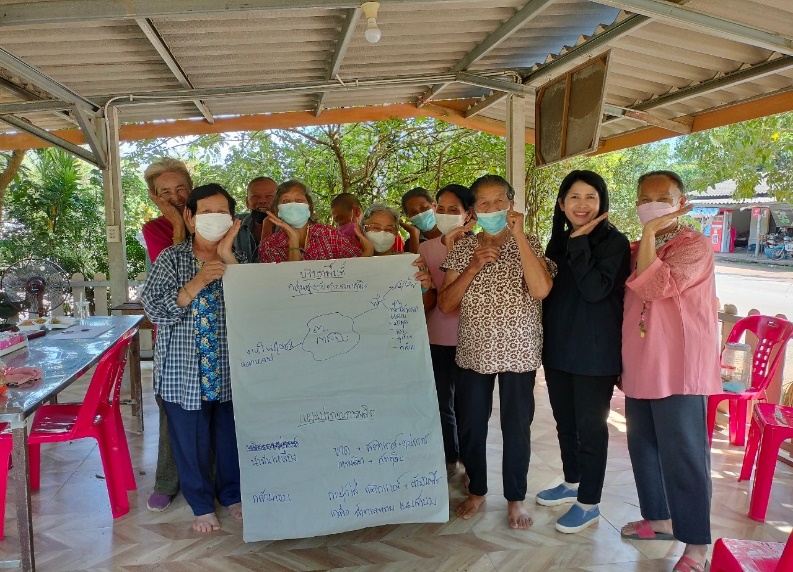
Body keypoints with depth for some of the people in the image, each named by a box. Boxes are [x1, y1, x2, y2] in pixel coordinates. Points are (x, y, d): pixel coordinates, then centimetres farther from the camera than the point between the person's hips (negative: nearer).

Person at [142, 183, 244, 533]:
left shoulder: (237, 260, 3)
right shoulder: (171, 259, -2)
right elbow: (155, 310, -11)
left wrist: (227, 256, -18)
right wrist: (196, 284, -23)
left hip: (230, 369, 2)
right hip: (184, 370, -1)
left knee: (231, 436, 13)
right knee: (191, 440, 8)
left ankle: (232, 495, 36)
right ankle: (202, 504, 29)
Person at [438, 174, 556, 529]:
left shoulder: (529, 244, -3)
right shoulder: (463, 249, 3)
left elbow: (541, 290, -21)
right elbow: (445, 304, -2)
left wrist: (518, 235, -19)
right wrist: (474, 266, -14)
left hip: (518, 351, -2)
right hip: (474, 351, 2)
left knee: (516, 426, 8)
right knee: (470, 425, 10)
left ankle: (515, 497, 27)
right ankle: (476, 490, 32)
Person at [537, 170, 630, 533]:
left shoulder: (614, 242, -10)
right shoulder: (558, 241, 9)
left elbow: (596, 290, -24)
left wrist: (580, 242, -21)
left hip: (594, 351, -7)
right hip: (558, 347, 7)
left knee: (590, 425, 4)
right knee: (565, 420, 18)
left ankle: (589, 503, 18)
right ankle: (572, 483, 37)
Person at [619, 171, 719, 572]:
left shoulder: (695, 246, -10)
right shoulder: (634, 252, 11)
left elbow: (656, 287, -26)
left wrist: (650, 233, -22)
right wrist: (623, 363, 18)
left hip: (678, 369, -7)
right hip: (640, 368, 7)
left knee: (683, 454, -2)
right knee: (643, 447, 16)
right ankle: (660, 517, 33)